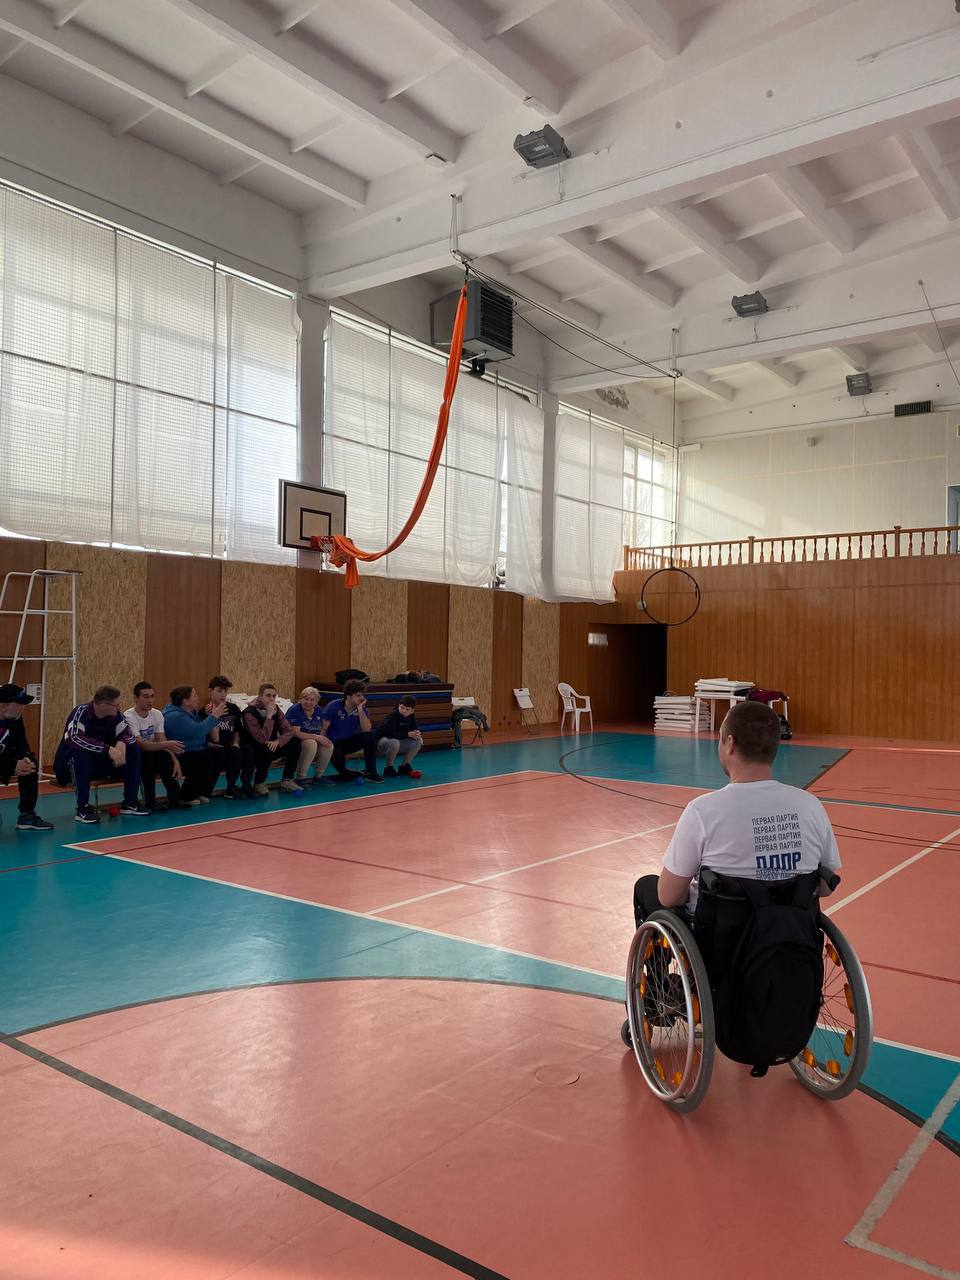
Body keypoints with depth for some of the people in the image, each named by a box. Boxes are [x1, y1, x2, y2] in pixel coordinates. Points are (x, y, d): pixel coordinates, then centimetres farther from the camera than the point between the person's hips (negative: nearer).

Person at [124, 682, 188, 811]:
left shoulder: (157, 714, -2)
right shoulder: (129, 717, -20)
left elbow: (162, 741, -7)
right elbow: (140, 744, -30)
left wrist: (175, 760, -23)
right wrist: (166, 744, -44)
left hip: (152, 755, 4)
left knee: (165, 756, -25)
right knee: (147, 755, -33)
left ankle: (174, 798, -17)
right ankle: (150, 802, -24)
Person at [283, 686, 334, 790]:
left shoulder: (318, 711, 6)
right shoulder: (295, 710, -15)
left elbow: (321, 731, 8)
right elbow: (295, 733, -24)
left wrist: (322, 738, -17)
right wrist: (316, 737, -25)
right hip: (294, 743, -7)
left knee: (329, 746, -18)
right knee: (311, 744, -34)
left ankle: (319, 776, 1)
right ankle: (300, 778, -23)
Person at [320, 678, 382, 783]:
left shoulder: (362, 709, -4)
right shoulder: (333, 707, -15)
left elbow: (367, 729, -18)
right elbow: (323, 729, -15)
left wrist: (360, 710, -23)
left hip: (348, 741, 4)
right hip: (333, 743, -4)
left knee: (369, 737, -21)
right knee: (339, 758, -35)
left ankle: (370, 772, -11)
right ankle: (344, 773, 3)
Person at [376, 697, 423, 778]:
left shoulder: (411, 717, -2)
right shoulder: (393, 716, -24)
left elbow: (414, 730, 1)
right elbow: (390, 733, -34)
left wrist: (417, 734, -24)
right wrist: (408, 734, -35)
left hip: (398, 742, 7)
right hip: (381, 742, -7)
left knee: (418, 742, -7)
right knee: (394, 743, -39)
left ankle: (405, 767, 3)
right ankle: (389, 769, -17)